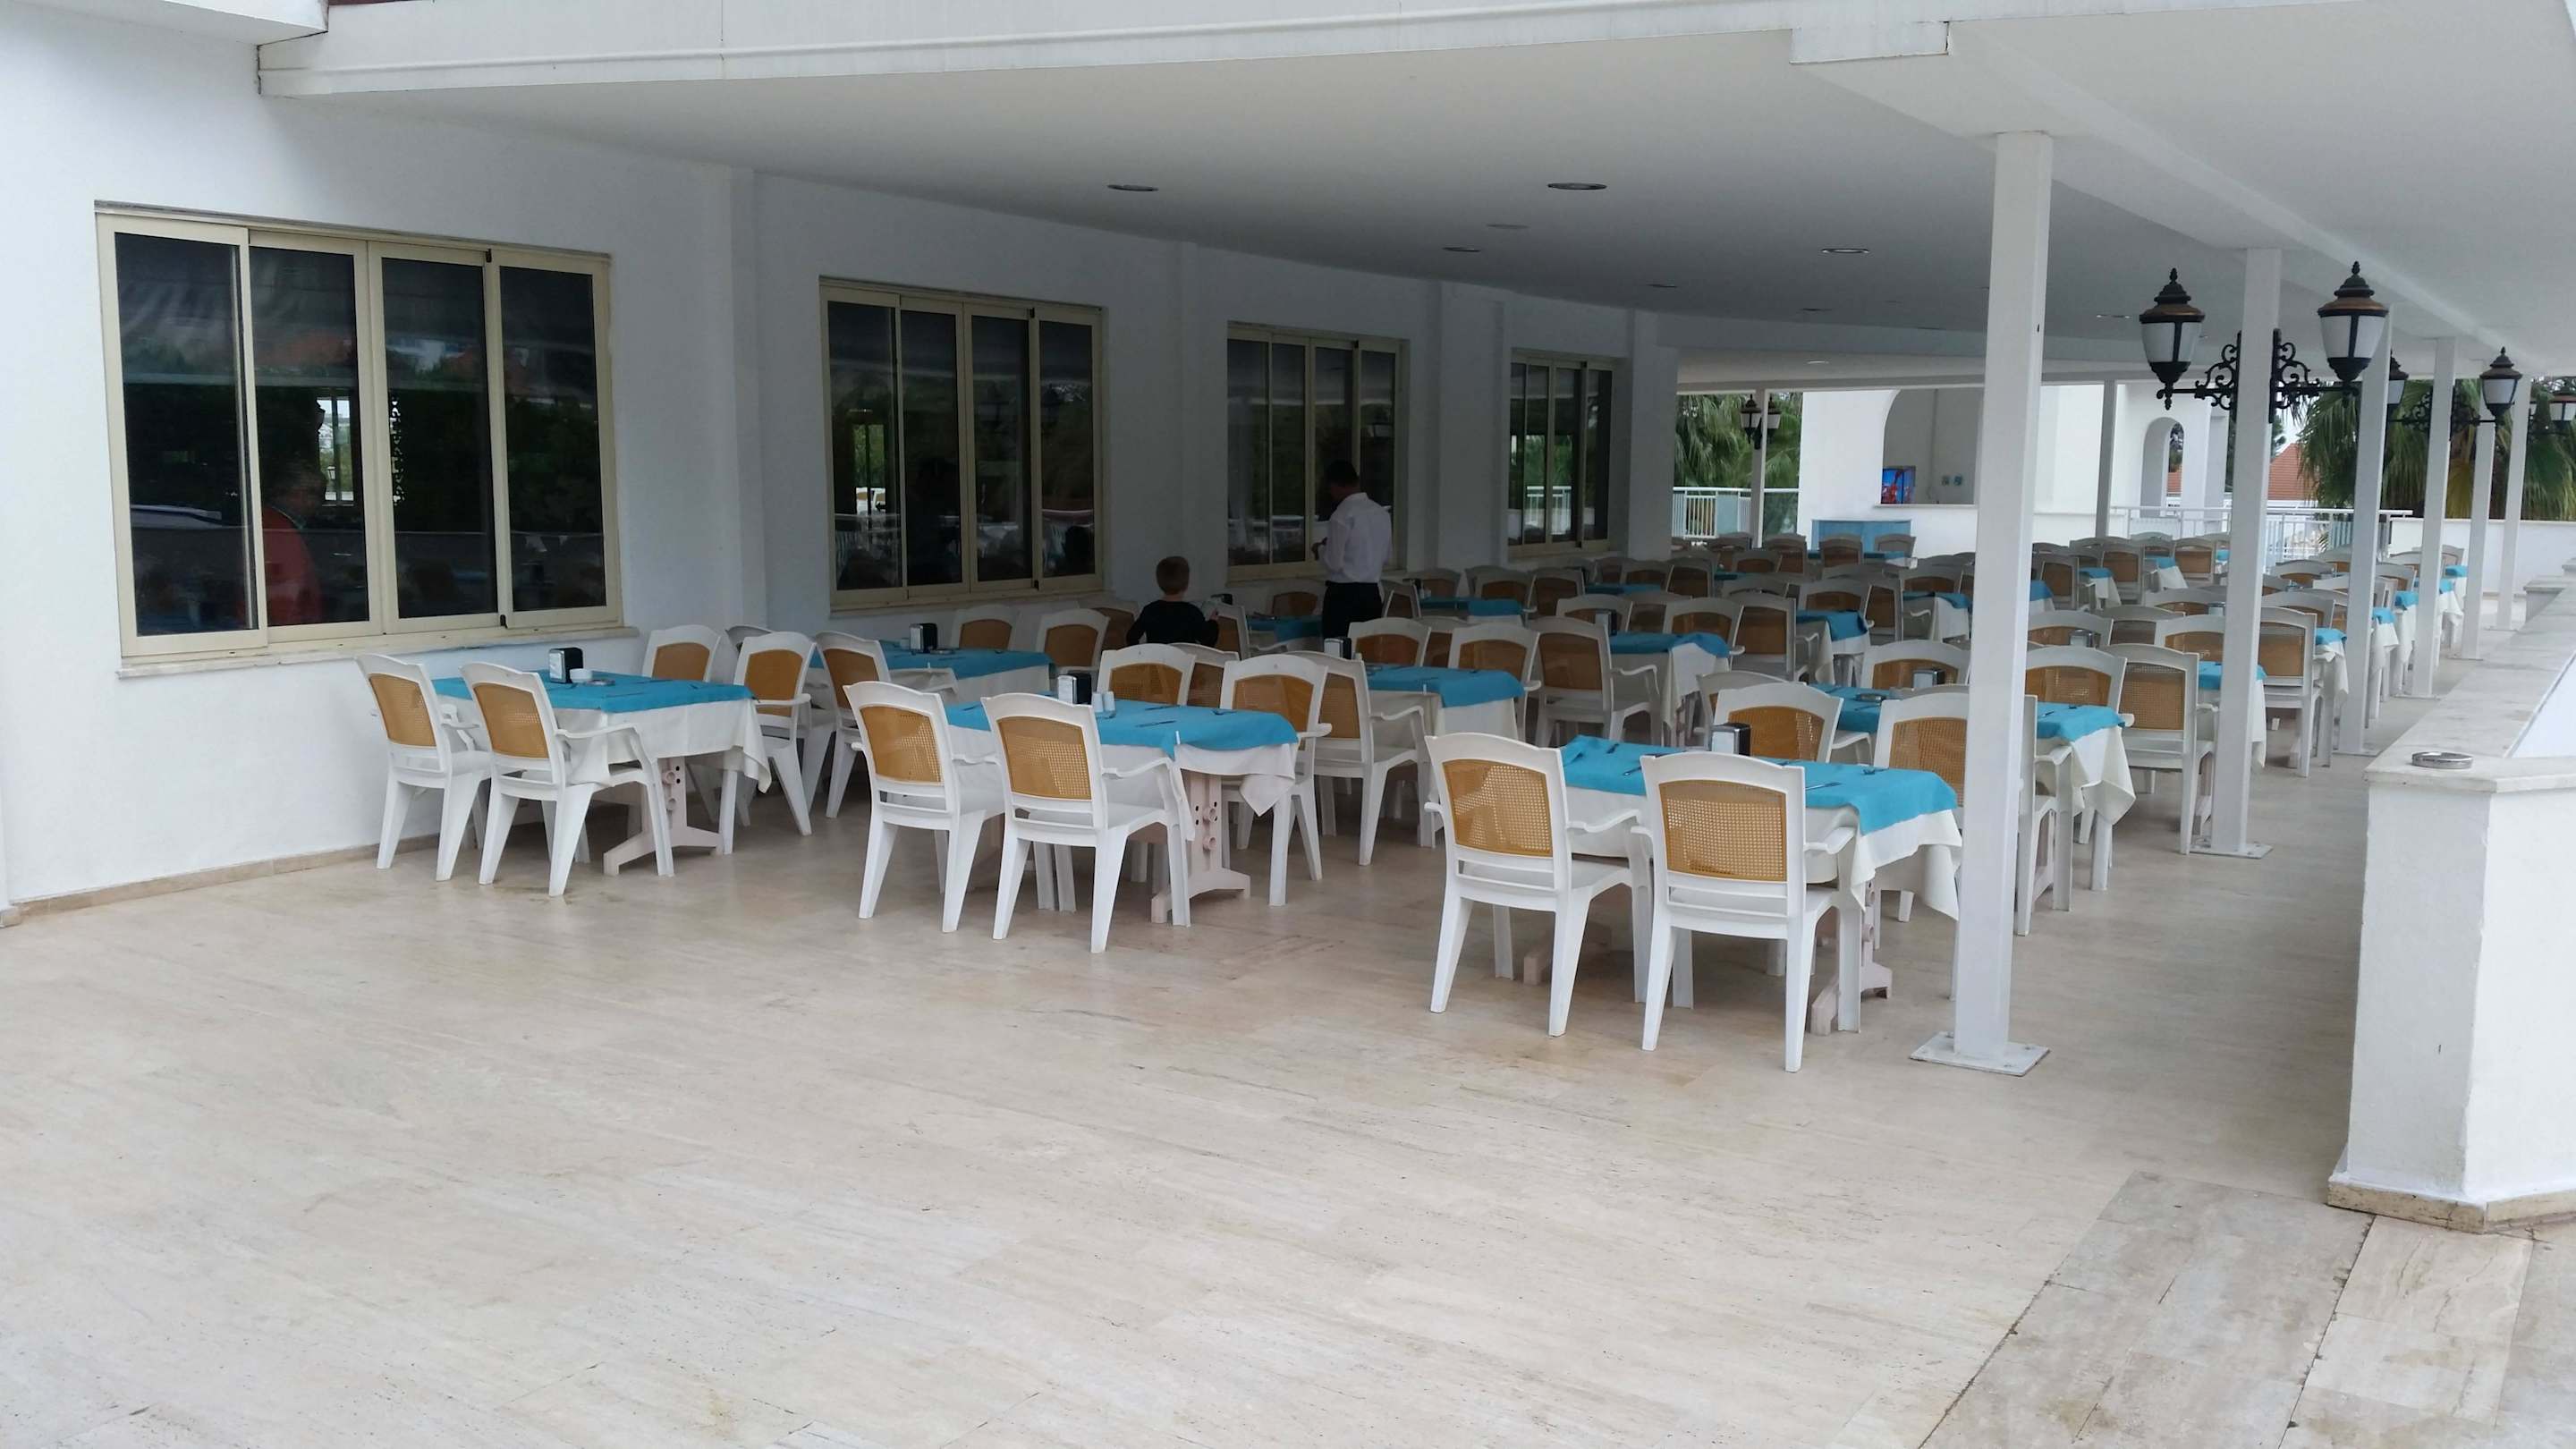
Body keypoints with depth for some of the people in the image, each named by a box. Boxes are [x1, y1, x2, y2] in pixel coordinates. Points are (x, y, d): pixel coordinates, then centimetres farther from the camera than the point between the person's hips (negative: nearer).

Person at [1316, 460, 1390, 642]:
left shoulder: (1342, 515, -14)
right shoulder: (1381, 513, 8)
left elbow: (1334, 562, -15)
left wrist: (1320, 551, 6)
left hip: (1344, 594, -7)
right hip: (1375, 593, 7)